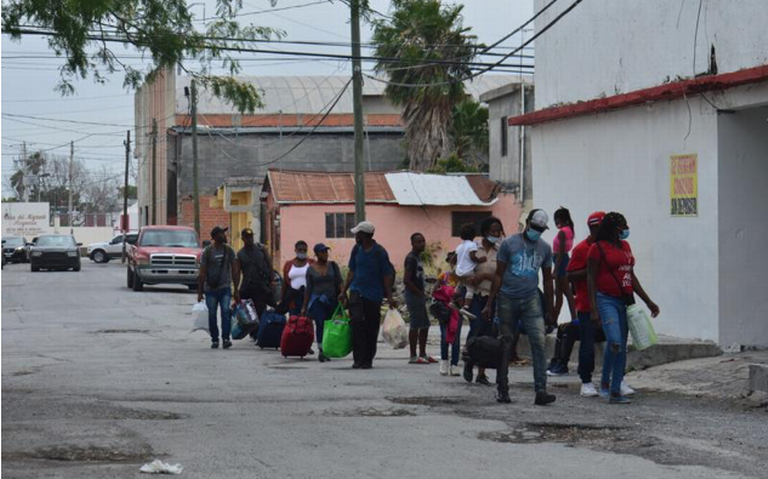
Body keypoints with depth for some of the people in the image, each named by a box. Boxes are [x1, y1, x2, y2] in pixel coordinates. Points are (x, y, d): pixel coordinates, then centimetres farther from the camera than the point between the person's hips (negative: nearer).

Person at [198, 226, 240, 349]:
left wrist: (236, 290, 6)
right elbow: (202, 273, 1)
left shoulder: (229, 251, 7)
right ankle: (214, 340, 13)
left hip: (225, 288, 1)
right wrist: (200, 292, -2)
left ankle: (226, 338, -18)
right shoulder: (208, 252, -1)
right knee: (212, 315, 2)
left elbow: (235, 271, 10)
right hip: (210, 289, -1)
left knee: (226, 311, -16)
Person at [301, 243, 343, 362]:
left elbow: (339, 283, 5)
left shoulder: (333, 266, 8)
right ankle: (321, 350, -21)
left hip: (332, 300, 2)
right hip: (317, 300, -2)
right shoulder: (311, 269, 5)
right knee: (320, 324, -17)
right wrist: (304, 307, 9)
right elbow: (308, 289, 9)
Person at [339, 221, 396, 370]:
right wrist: (343, 291, 12)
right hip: (357, 292, 2)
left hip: (374, 295, -2)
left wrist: (389, 296, -9)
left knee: (371, 327, 4)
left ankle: (368, 359, 16)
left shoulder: (380, 252, -6)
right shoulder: (357, 249, 7)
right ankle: (358, 359, -15)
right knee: (356, 321, -15)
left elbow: (387, 276, -4)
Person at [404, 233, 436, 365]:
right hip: (413, 295, -10)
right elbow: (406, 280, -21)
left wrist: (423, 292, 11)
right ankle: (413, 356, -4)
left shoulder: (418, 257, 16)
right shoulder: (411, 258, -14)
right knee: (415, 325, -8)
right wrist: (419, 292, -17)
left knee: (425, 325, 13)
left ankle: (422, 354, 19)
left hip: (419, 295, 10)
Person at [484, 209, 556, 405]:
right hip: (508, 300, -2)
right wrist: (489, 304, -2)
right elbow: (499, 275, 2)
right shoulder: (509, 244, -1)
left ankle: (541, 390, -15)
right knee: (505, 345, 4)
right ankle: (502, 389, 14)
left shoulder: (545, 248, 8)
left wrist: (549, 310, 14)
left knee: (539, 342, -12)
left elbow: (547, 279, 15)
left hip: (531, 300, 2)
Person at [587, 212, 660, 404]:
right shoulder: (598, 248, -5)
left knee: (622, 347, 5)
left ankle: (615, 392, 10)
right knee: (614, 342, -21)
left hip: (625, 301, 7)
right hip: (606, 300, -7)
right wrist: (593, 309, -14)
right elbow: (591, 280, -7)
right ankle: (605, 381, 0)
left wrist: (648, 302, 20)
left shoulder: (625, 246, 16)